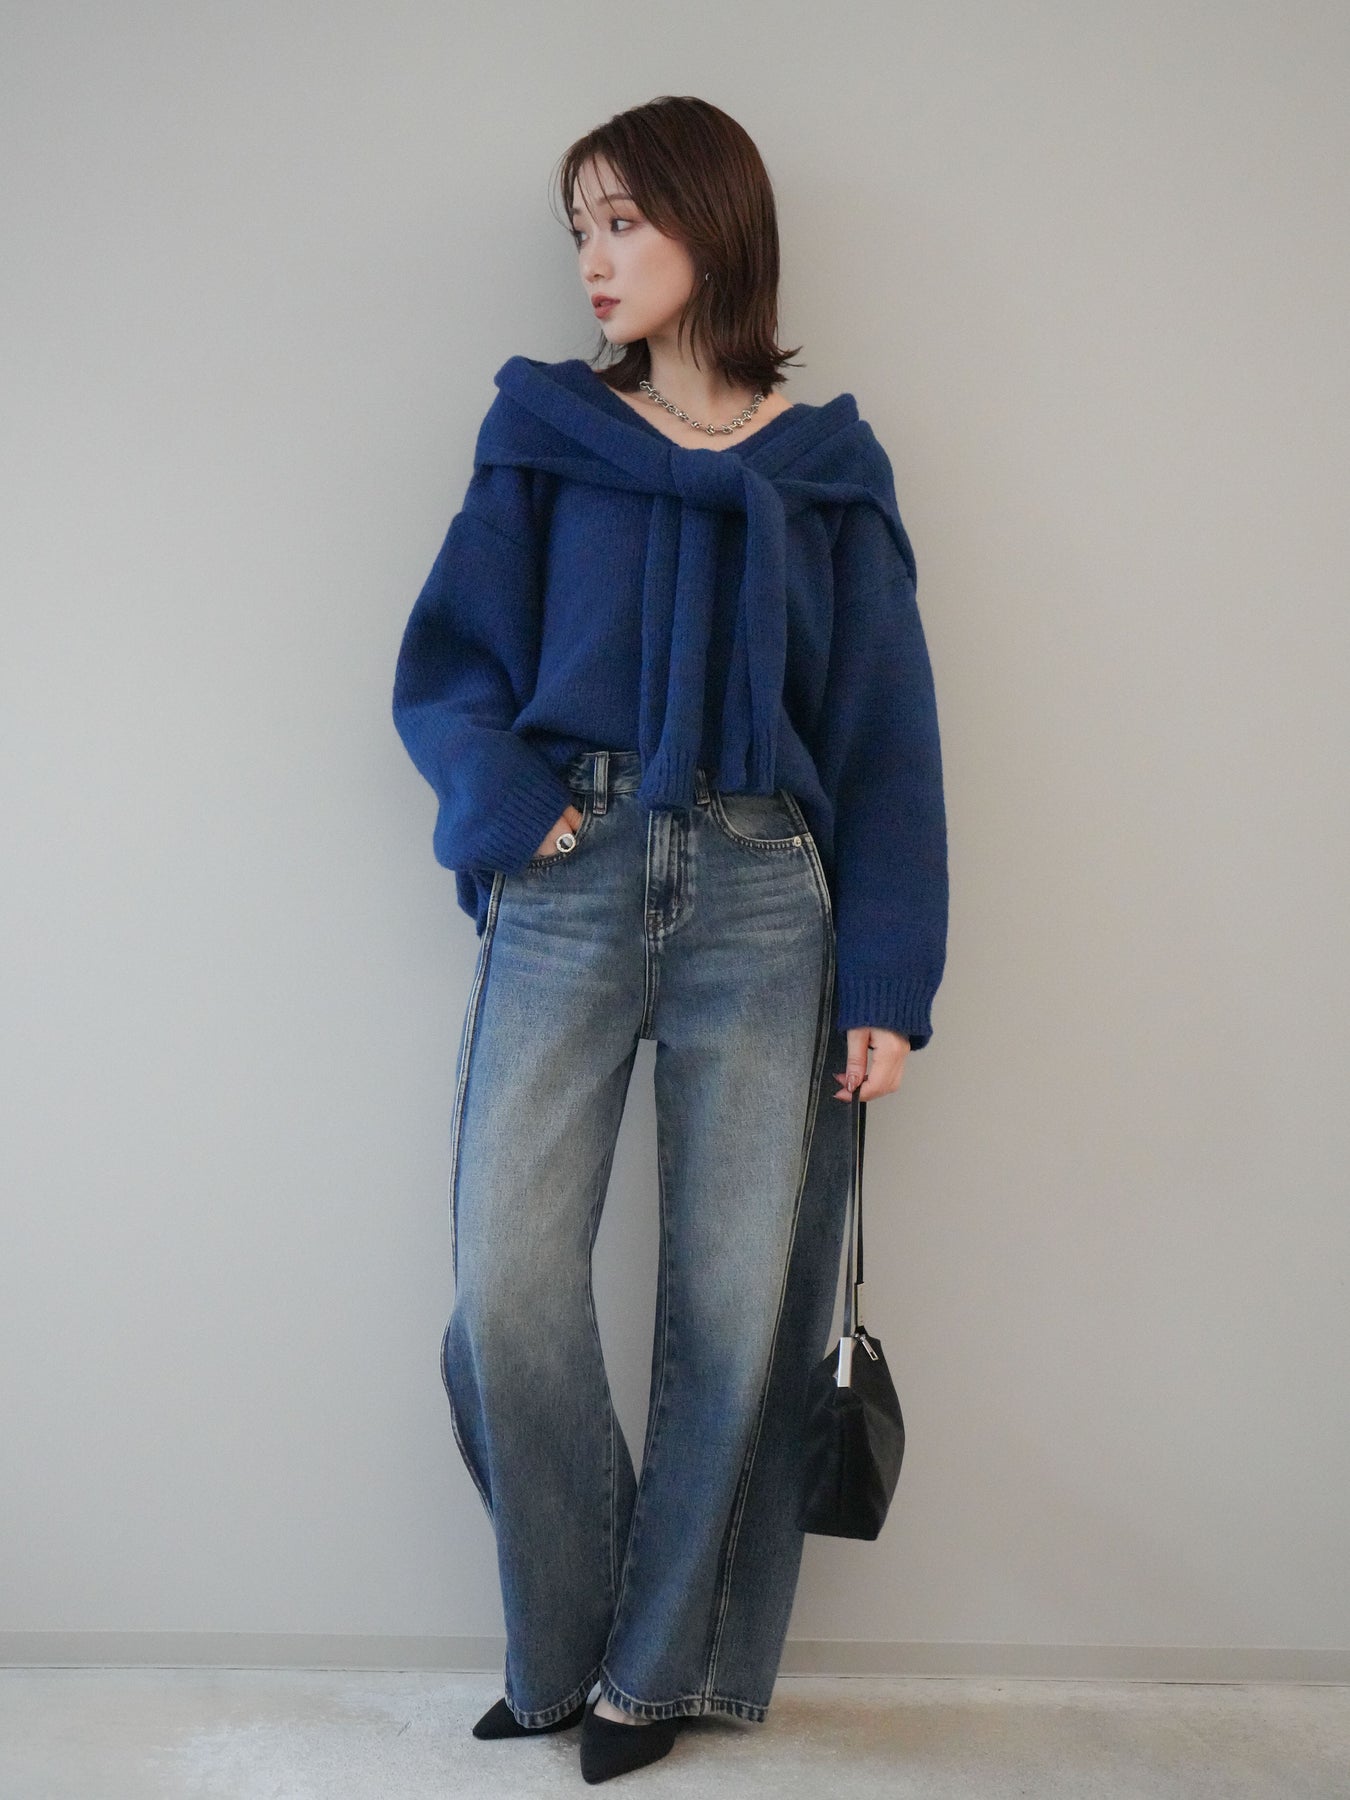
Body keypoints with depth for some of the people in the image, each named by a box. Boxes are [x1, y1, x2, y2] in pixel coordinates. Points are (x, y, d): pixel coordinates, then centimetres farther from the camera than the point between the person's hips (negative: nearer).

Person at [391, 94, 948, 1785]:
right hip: (569, 887, 0)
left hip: (762, 902, 0)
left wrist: (890, 985, -1)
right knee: (509, 1287, -8)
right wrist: (512, 802, -13)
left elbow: (887, 739, 7)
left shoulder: (831, 472, 10)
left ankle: (661, 1661, 21)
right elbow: (444, 666, 7)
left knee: (737, 1301, 2)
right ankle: (563, 1637, 16)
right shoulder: (543, 435, 11)